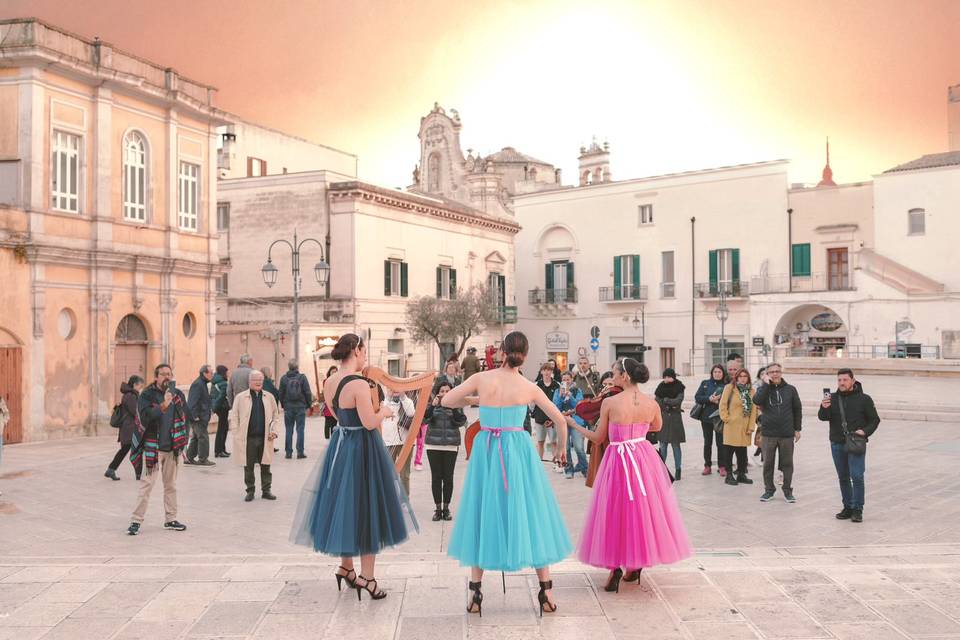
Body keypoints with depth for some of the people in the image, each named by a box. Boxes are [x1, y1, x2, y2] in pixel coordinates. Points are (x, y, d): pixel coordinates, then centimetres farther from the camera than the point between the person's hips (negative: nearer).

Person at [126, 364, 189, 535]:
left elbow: (186, 417, 15)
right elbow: (145, 417, -22)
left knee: (171, 485, 12)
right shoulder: (147, 395, -6)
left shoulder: (178, 394, 6)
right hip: (152, 448, -4)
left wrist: (182, 442, 11)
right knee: (146, 484, -3)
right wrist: (163, 406, -34)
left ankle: (170, 519, 22)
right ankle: (136, 521, 4)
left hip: (172, 448, 5)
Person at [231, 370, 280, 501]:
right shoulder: (240, 397, 0)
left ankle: (266, 490, 19)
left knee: (265, 466, 7)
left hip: (265, 438, 2)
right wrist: (237, 435, -6)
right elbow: (234, 417, 1)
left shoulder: (269, 397, 8)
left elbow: (276, 416, 13)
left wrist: (275, 431, 0)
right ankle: (250, 491, 19)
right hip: (247, 439, -2)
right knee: (248, 467, 6)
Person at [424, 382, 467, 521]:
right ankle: (438, 508, 11)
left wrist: (453, 408, -19)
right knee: (436, 477, 2)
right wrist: (433, 405, -21)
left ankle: (446, 508, 13)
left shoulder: (456, 406, 5)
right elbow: (424, 419, -9)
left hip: (451, 446, 0)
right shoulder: (432, 405, 5)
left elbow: (461, 421, -8)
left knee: (448, 477, 2)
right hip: (433, 446, 0)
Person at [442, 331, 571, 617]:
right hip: (518, 450, -1)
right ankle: (545, 592, 13)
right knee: (529, 515, 9)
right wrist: (561, 447, 24)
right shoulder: (529, 387, -3)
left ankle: (475, 595, 14)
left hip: (486, 451, 1)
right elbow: (560, 420, 6)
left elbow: (446, 401, 3)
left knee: (484, 516, 11)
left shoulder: (481, 379, -5)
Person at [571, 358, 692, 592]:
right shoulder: (652, 403, -4)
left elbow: (597, 438, -6)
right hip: (645, 458, 4)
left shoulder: (609, 402, -15)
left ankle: (615, 567, 7)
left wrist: (573, 424, 7)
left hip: (618, 459, -4)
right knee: (644, 509, 18)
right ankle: (637, 564, 27)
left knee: (616, 512, 9)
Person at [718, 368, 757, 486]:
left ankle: (741, 474, 22)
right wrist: (726, 418, -9)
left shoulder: (751, 391, 9)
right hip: (731, 426, -4)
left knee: (742, 452, 9)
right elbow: (723, 405, -2)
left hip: (744, 427, 4)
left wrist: (751, 426, 1)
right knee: (729, 451, 0)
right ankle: (729, 476, 9)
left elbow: (753, 409, 6)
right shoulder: (729, 388, -2)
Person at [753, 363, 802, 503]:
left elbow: (797, 409, 8)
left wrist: (797, 429, 5)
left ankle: (787, 490, 19)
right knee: (768, 463, 7)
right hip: (768, 434, 0)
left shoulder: (790, 389, 3)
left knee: (787, 463, 7)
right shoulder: (764, 388, 3)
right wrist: (766, 384, -15)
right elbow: (756, 401, -19)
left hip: (787, 434, 0)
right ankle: (769, 489, 19)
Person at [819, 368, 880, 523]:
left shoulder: (864, 399, -2)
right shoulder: (832, 398, 5)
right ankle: (848, 507, 22)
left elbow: (874, 420, 3)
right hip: (837, 445, 4)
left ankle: (857, 509, 0)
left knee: (857, 476, -9)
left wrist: (865, 431, -15)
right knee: (843, 477, 11)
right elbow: (823, 417, -6)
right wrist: (824, 408, -27)